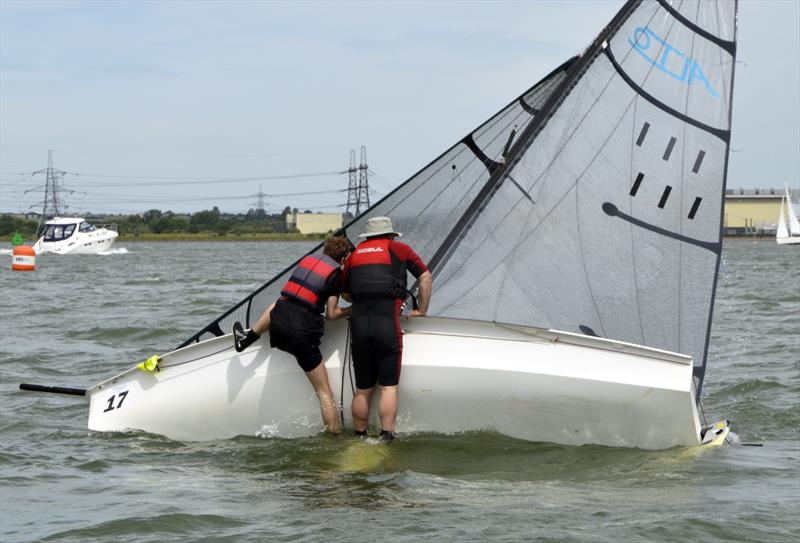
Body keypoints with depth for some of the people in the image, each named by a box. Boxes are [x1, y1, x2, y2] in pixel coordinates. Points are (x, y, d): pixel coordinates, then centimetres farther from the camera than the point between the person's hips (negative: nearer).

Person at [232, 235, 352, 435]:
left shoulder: (308, 259, 16)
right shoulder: (336, 273, 1)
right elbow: (331, 314, -1)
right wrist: (352, 310, 16)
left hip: (278, 324, 5)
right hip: (302, 334, -5)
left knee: (277, 304, 43)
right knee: (324, 392, 1)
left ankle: (247, 338, 34)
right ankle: (335, 435, -4)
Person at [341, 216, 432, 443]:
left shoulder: (354, 254, 18)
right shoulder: (398, 249, 10)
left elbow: (345, 294, 28)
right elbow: (426, 277, 10)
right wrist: (422, 310, 17)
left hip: (358, 323, 3)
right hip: (387, 324, -3)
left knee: (362, 390, 10)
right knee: (389, 387, -1)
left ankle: (359, 437, 14)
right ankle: (386, 436, -7)